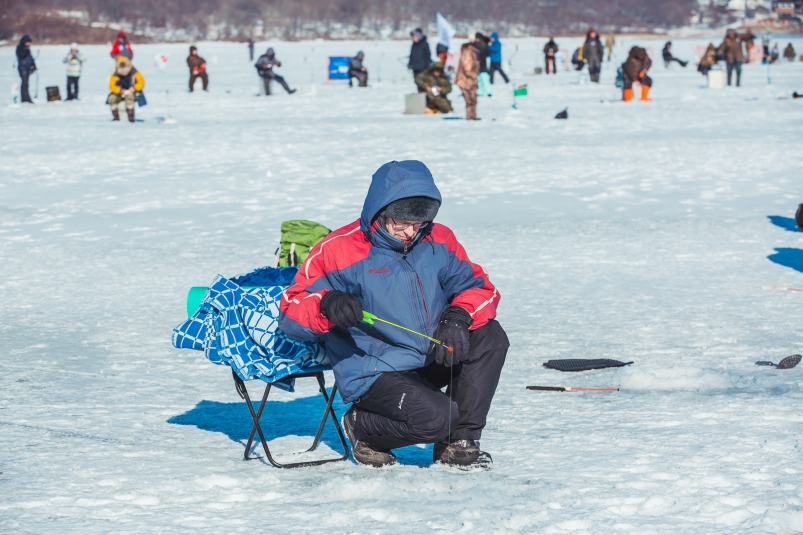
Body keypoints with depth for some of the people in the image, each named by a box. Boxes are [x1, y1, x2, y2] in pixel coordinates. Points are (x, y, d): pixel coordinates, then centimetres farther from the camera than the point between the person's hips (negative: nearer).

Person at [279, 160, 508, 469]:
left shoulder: (438, 241, 2)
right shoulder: (340, 250, -12)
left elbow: (478, 287, 4)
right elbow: (291, 314, -13)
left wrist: (457, 317, -20)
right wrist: (327, 304, -37)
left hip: (429, 361, 6)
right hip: (373, 374, -6)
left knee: (490, 336, -16)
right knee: (434, 418, -30)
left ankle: (458, 443, -4)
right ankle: (363, 428, 3)